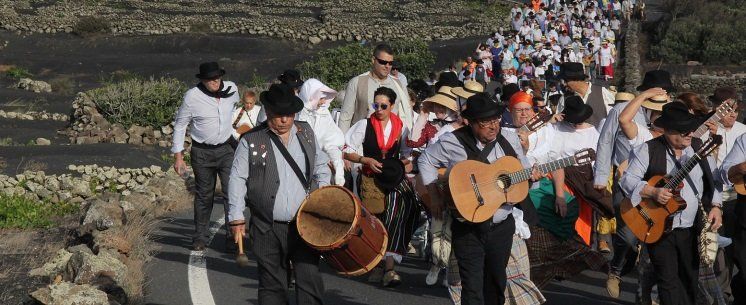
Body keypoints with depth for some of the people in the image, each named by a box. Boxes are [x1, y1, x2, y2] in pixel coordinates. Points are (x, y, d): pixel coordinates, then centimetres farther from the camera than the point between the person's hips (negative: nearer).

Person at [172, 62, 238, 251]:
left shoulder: (231, 88, -5)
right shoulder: (192, 97, -14)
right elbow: (180, 125, -5)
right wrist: (178, 156, -7)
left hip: (226, 149, 2)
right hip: (202, 152, -2)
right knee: (204, 195, 8)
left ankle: (233, 237, -4)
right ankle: (200, 237, 21)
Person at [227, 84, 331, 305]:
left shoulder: (306, 133, 10)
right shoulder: (251, 141, -1)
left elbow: (321, 167, 20)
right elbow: (237, 180, 1)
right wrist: (236, 218, -4)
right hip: (268, 229, -2)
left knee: (310, 282, -5)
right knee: (272, 286, 6)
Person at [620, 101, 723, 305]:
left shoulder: (700, 149, 5)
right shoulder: (648, 150, -7)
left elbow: (713, 181, 12)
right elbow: (628, 180, -10)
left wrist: (715, 206, -1)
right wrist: (652, 192, -24)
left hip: (690, 229, 4)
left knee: (691, 280, 12)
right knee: (668, 279, -4)